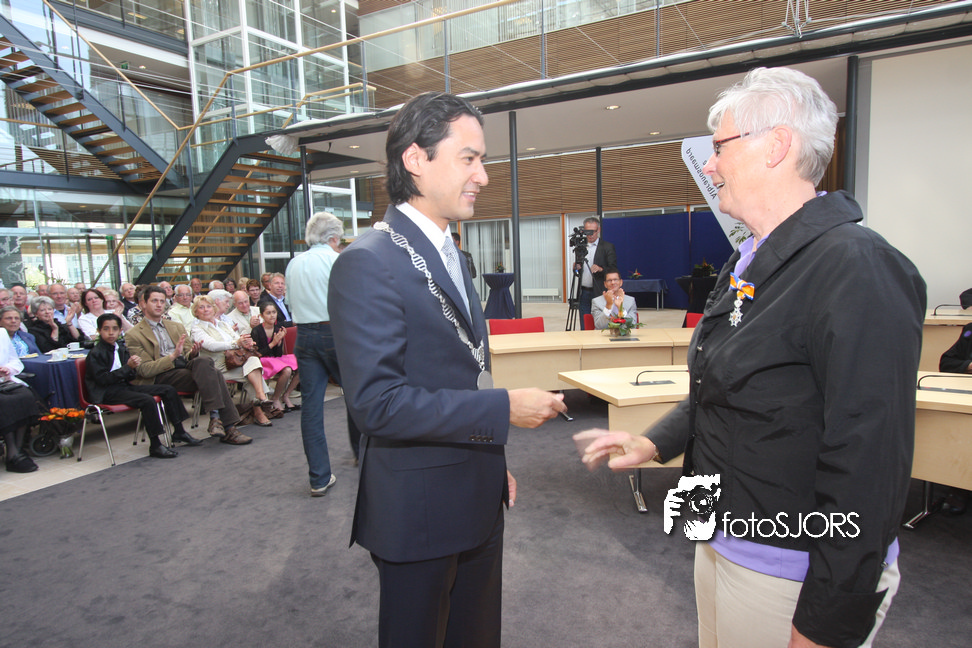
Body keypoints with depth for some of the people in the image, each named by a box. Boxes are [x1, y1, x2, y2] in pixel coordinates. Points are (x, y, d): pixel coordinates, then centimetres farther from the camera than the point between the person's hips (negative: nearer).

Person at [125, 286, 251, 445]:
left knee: (204, 361, -32)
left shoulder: (177, 327, 25)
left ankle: (215, 417, -34)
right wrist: (173, 356, -19)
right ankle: (227, 427, -31)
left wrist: (192, 353, -4)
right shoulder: (134, 335, 6)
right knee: (212, 376, -30)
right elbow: (144, 370, -5)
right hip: (162, 376, -5)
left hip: (185, 366, 5)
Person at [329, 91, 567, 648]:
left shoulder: (452, 257, 10)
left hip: (479, 500, 8)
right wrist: (504, 408, -24)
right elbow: (377, 402, -27)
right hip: (419, 512, -8)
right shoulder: (368, 264, -20)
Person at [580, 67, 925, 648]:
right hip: (721, 540, 9)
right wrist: (654, 443, 4)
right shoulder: (749, 263, 8)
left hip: (791, 573, -8)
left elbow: (868, 463, -25)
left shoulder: (856, 268, -22)